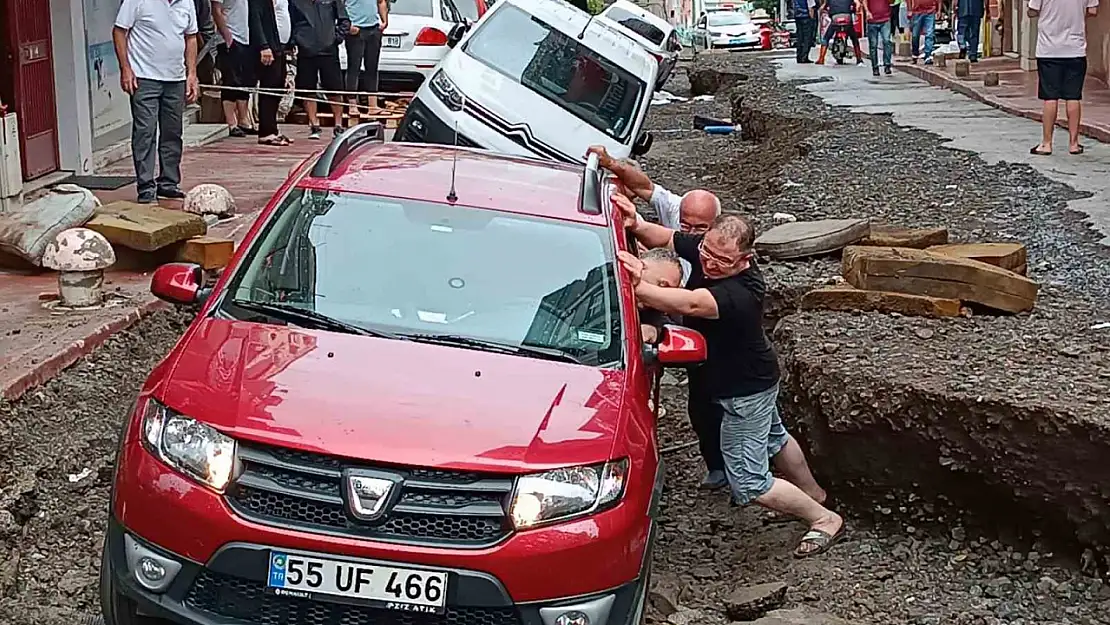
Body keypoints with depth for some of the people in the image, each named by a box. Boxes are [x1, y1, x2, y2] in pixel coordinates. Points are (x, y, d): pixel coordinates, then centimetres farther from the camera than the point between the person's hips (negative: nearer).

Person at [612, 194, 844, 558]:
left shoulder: (740, 293, -41)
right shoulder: (704, 250, -17)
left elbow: (689, 304, -58)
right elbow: (663, 239, -6)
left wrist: (639, 287, -71)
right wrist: (637, 225, -28)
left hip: (746, 391, -9)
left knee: (749, 485, 0)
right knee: (774, 439, 33)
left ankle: (825, 519, 19)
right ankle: (813, 495, 59)